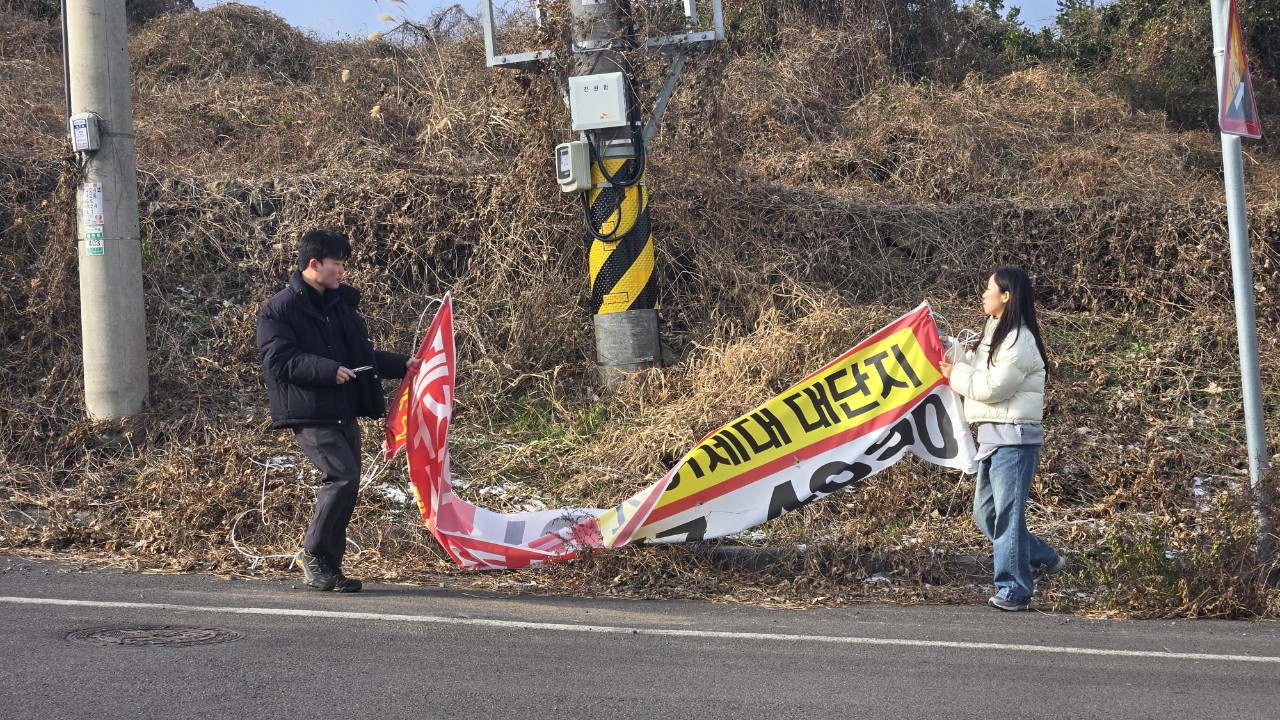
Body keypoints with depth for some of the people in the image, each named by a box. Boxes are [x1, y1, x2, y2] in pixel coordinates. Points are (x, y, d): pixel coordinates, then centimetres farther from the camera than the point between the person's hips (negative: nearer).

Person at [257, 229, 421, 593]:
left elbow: (361, 355, 26)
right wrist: (328, 370, -24)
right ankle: (313, 552, -4)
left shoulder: (341, 303, 18)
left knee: (346, 483, 6)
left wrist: (402, 365, 18)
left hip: (344, 412, 8)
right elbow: (279, 360, -16)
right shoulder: (280, 309, -7)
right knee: (342, 476, -19)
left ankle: (327, 568, 14)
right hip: (309, 415, -8)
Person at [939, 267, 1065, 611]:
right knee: (986, 512, 12)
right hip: (992, 436, 10)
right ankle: (1044, 559, 22)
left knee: (1007, 512, -8)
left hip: (1014, 437, -10)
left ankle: (1014, 590, -3)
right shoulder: (996, 333, 17)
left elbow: (994, 386, -19)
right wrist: (957, 359, 3)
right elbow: (978, 369, 17)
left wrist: (956, 374, -7)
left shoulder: (1020, 341, -15)